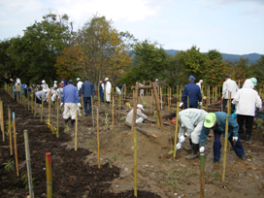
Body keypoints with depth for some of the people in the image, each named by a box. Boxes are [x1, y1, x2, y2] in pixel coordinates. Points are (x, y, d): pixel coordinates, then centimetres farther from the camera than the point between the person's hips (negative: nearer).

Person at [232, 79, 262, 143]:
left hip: (241, 111, -1)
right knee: (249, 126, 9)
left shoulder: (240, 90, -1)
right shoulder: (254, 92, 6)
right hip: (250, 112, 1)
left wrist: (234, 102, 9)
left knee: (240, 125, 11)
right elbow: (259, 102, 4)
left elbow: (235, 99, -12)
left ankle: (241, 138, 16)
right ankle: (247, 139, 7)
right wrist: (259, 106, 24)